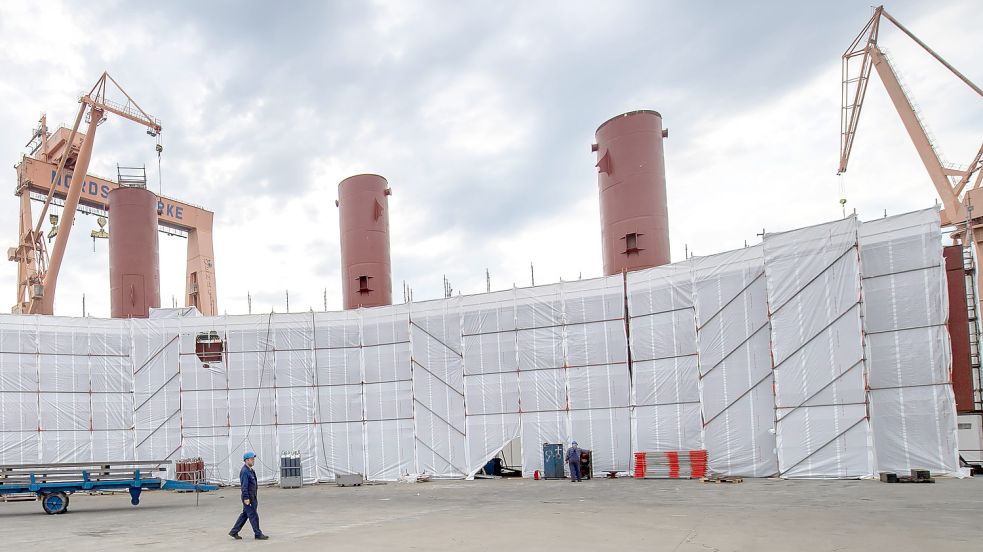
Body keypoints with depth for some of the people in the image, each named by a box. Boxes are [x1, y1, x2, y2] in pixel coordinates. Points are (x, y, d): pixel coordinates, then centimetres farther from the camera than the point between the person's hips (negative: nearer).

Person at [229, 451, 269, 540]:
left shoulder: (250, 470, 14)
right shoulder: (244, 471, -17)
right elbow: (244, 486, -21)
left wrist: (255, 499, 23)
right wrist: (246, 498, -24)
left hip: (252, 497, 10)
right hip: (248, 498, -10)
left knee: (245, 515, 15)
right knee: (253, 516, -3)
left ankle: (234, 532, 22)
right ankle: (258, 534, 3)